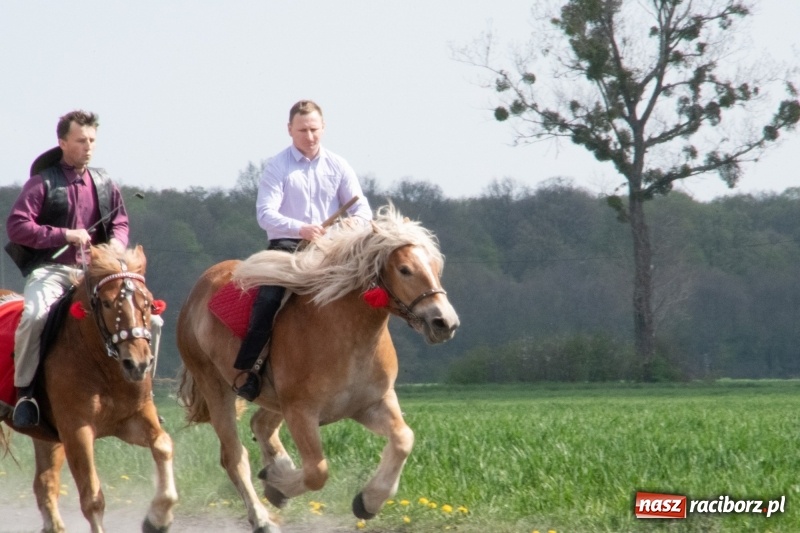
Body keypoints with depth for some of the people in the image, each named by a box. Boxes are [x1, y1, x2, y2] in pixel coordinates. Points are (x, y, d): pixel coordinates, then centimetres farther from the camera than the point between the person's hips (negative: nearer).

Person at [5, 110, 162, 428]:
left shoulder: (103, 183, 12)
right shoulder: (43, 182, -4)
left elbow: (120, 221, 21)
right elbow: (16, 226, -9)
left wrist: (118, 241, -3)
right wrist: (65, 235, -15)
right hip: (50, 269, -5)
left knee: (150, 319, -6)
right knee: (33, 316, -36)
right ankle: (23, 391, -21)